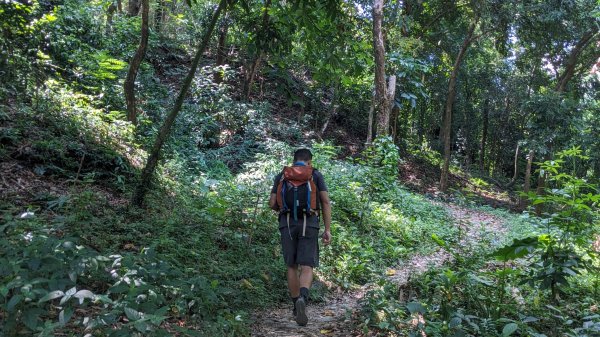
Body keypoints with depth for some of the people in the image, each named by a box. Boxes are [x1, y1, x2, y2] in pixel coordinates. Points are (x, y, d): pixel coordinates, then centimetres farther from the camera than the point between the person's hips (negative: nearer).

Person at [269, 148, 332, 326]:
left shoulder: (281, 176, 12)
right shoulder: (316, 175, 9)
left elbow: (272, 204, 7)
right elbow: (326, 202, 0)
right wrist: (328, 230, 0)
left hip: (287, 225, 2)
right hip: (309, 225, -1)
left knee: (292, 267, 15)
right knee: (306, 268, -2)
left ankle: (297, 306, 18)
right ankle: (302, 300, -29)